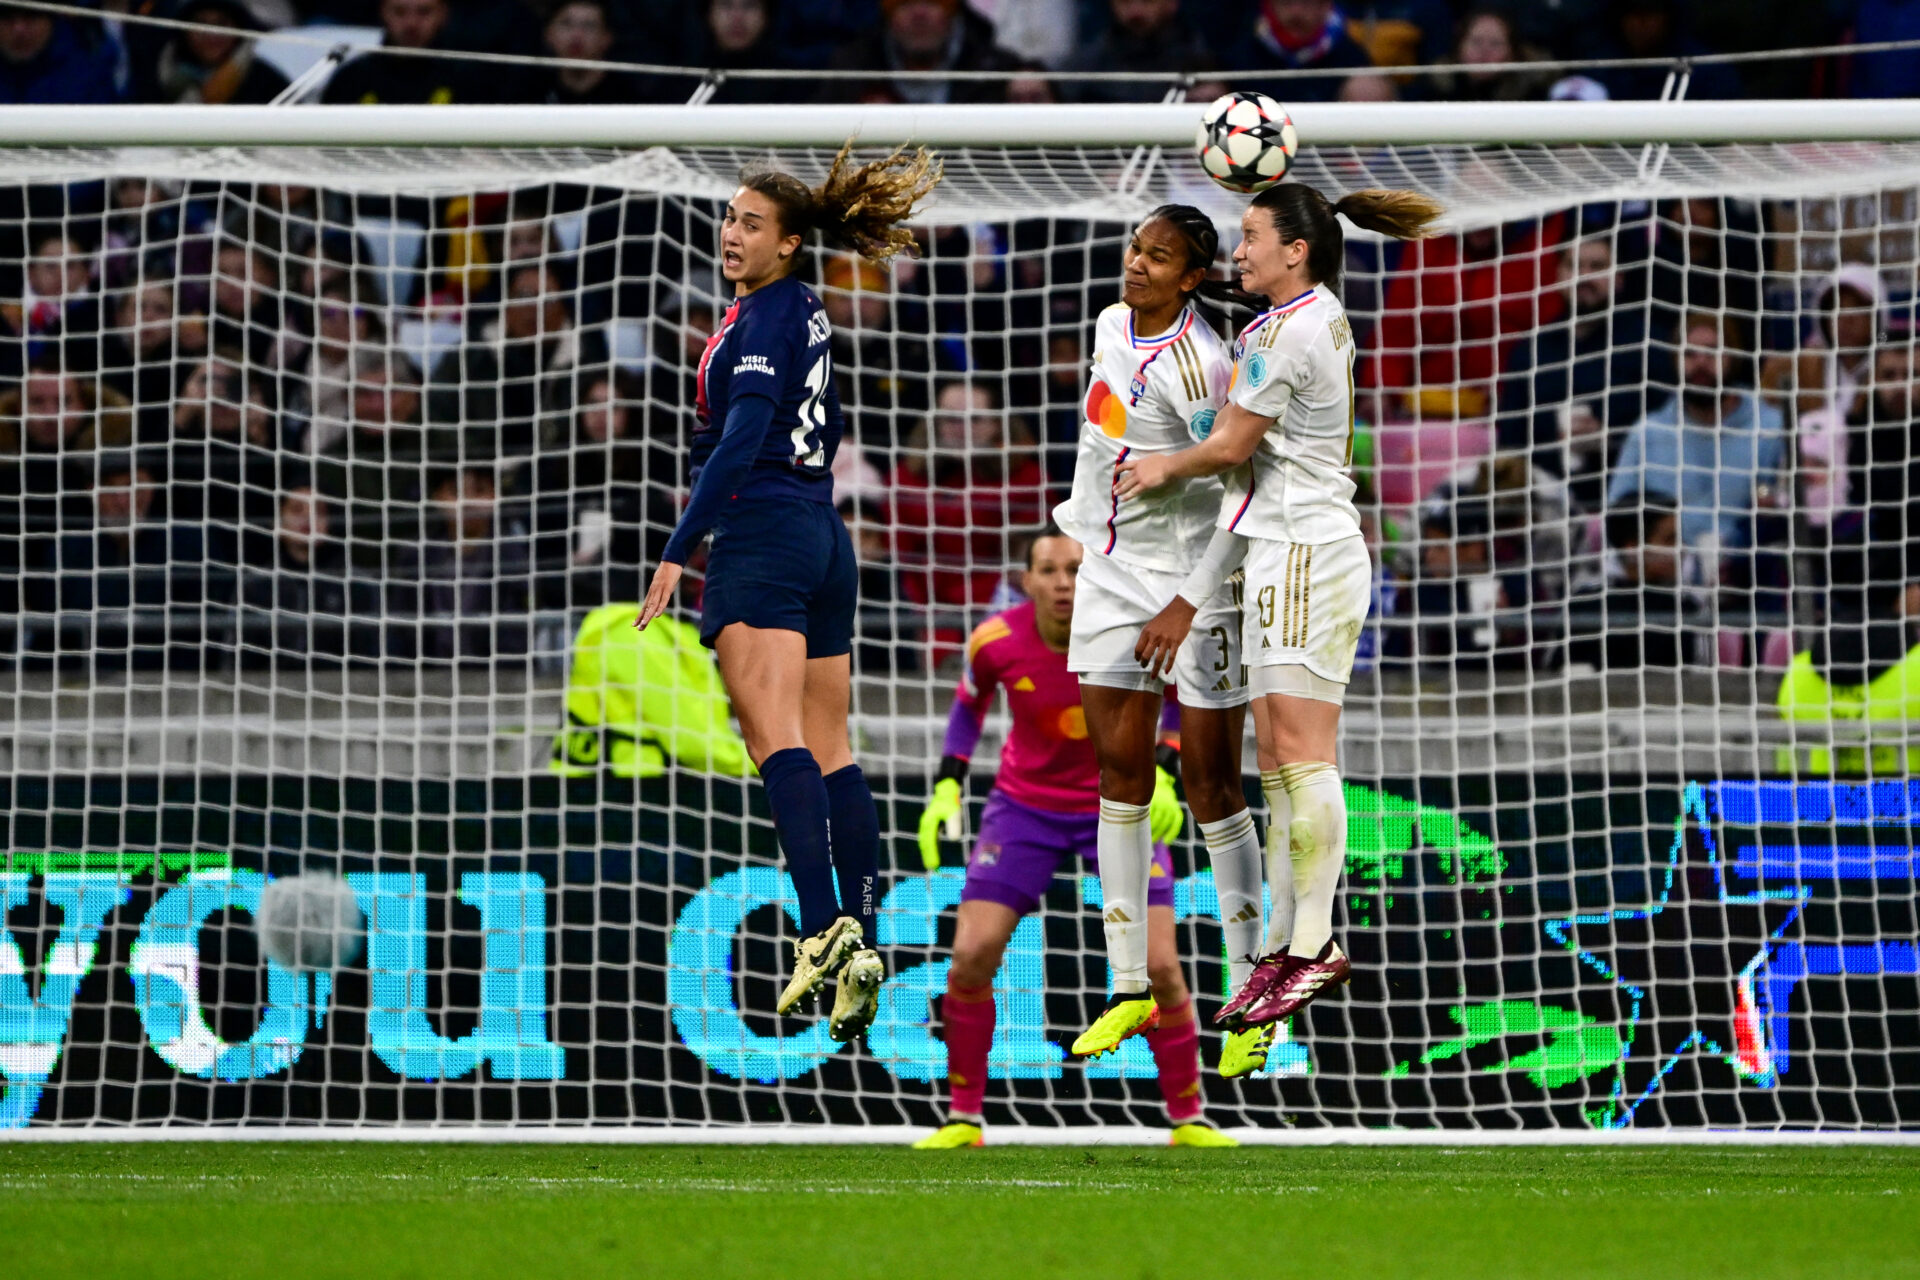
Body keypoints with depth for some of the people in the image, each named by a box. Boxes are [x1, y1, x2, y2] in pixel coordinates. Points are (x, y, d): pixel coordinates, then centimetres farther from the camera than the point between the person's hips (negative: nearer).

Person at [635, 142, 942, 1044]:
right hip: (823, 537, 10)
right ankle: (862, 944, 6)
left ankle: (822, 926, -32)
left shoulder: (766, 316, -11)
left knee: (777, 738, -19)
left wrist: (678, 551, -21)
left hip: (761, 532, -10)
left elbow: (741, 440, -19)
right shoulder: (806, 312, 16)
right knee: (828, 749, 10)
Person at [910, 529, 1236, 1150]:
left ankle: (1188, 1120, 7)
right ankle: (963, 1118, 5)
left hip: (1121, 806, -1)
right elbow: (970, 703, 6)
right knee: (970, 956, -12)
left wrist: (1159, 777, -18)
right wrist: (947, 787, -3)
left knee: (1159, 965, -11)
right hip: (1025, 807, 1)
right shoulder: (996, 642, -16)